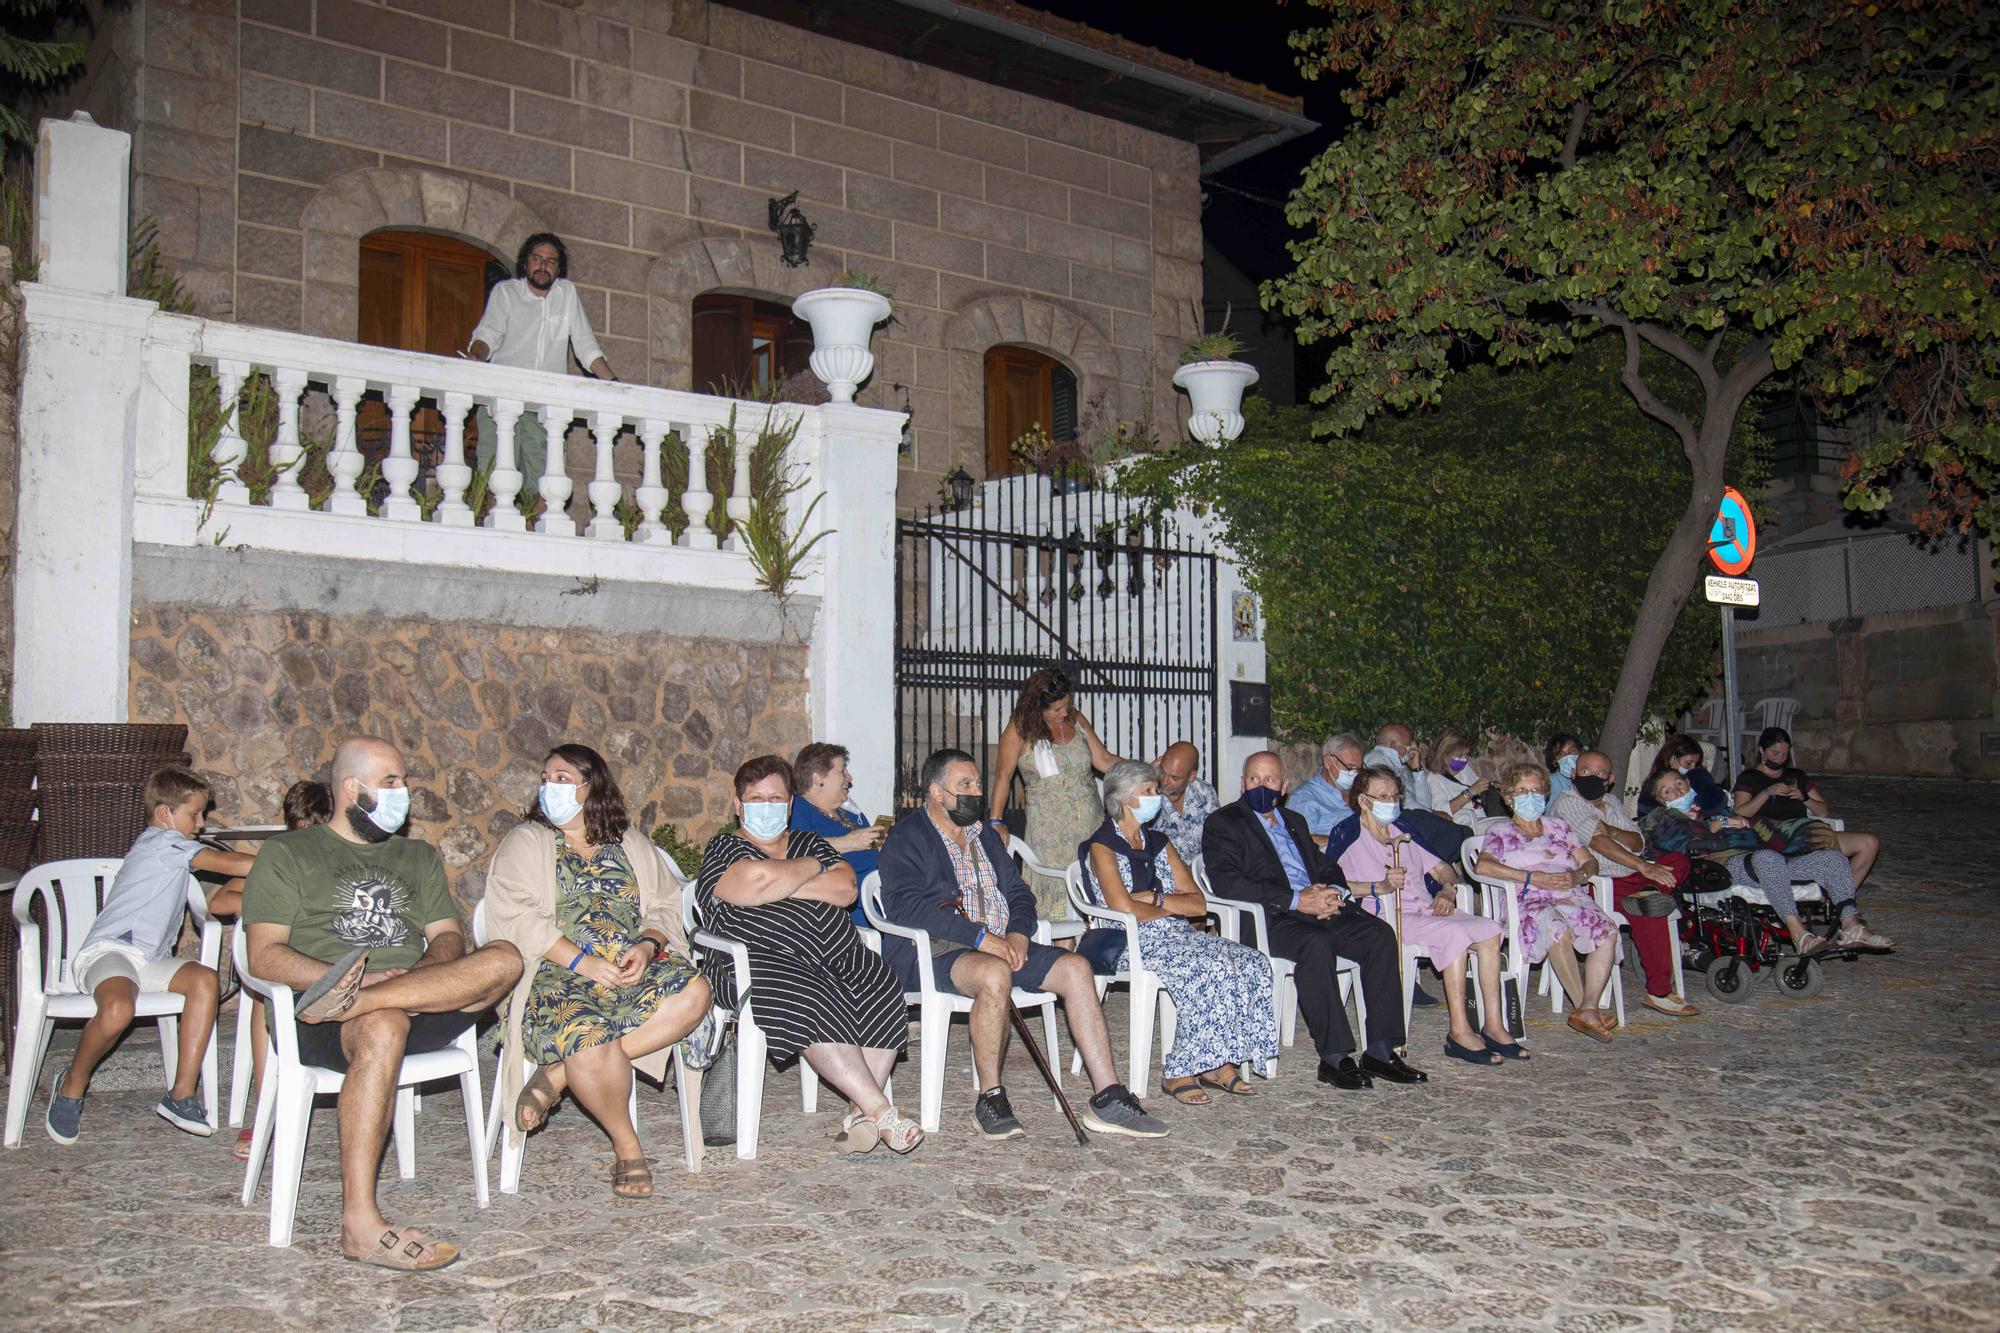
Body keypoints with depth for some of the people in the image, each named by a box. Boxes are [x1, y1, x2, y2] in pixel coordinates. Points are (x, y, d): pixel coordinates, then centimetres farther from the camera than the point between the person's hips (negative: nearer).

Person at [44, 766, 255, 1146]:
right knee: (119, 1009, -37)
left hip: (150, 961, 9)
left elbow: (216, 901, 21)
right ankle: (73, 1085, -6)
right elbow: (232, 864, -12)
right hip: (107, 950, -8)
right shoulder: (161, 841, -5)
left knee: (204, 978, -20)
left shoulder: (174, 852, 25)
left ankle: (182, 1095, -22)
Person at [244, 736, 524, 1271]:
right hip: (320, 1026, -4)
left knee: (504, 959, -24)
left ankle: (347, 1000, -38)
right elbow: (264, 956, 1)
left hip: (423, 1003, 4)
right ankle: (360, 1224, -41)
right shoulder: (287, 854, 13)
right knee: (383, 1026, -41)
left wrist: (429, 972, -9)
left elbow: (449, 936, 17)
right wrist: (353, 976, -15)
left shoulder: (419, 857, 28)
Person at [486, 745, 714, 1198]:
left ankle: (557, 1076, -23)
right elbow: (518, 917, -3)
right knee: (588, 1032, -37)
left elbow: (664, 908, 15)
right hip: (558, 972, -3)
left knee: (692, 992, -28)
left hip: (632, 968, 4)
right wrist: (580, 960, -16)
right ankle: (626, 1146, -11)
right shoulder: (525, 842, 13)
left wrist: (647, 946, -9)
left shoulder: (631, 843, 23)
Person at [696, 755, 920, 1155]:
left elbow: (845, 889, 6)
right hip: (761, 960, -5)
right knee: (810, 1002, -35)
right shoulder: (723, 850, 11)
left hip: (837, 955, 5)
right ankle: (881, 1111, -33)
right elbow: (758, 880, -13)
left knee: (882, 991, -26)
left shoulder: (809, 842, 25)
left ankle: (860, 1111, -27)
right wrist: (812, 867, 4)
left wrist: (782, 884, -3)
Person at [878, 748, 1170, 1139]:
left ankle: (1107, 1099, -15)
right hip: (934, 951, -7)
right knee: (995, 974, -38)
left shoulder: (987, 835, 24)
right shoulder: (908, 837, -1)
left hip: (1002, 945, 7)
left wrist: (1018, 933, -4)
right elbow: (905, 905, -16)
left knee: (1075, 968, -14)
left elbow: (1018, 893, 20)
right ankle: (990, 1097, -23)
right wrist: (980, 936, -21)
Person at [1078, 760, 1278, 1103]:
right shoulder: (1101, 846, 0)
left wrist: (1156, 898, -5)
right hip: (1133, 944, -7)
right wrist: (1173, 907, -1)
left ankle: (1218, 1063, -15)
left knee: (1250, 963, -18)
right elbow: (1123, 908, -15)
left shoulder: (1159, 843, 20)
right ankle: (1178, 1072, -22)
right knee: (1211, 969, -31)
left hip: (1179, 935, 7)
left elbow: (1199, 904, 11)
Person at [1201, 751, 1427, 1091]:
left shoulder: (1294, 820, 27)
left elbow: (1327, 866, 25)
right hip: (1268, 919, -6)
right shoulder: (1223, 823, 3)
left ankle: (1380, 1051, -15)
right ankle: (1334, 1057, -29)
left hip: (1320, 908, 7)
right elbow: (1227, 883, -12)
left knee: (1380, 934, -17)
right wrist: (1296, 900, -17)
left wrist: (1333, 892, -2)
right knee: (1316, 943, -35)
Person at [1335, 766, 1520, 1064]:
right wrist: (1380, 887, -26)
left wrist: (1447, 891, 2)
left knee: (1490, 930, -13)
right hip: (1387, 917, -7)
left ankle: (1494, 1025, -12)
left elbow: (1443, 868, 23)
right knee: (1454, 933, -30)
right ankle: (1459, 1032, -28)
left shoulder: (1403, 828, 21)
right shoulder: (1348, 835, -2)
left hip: (1428, 910, 7)